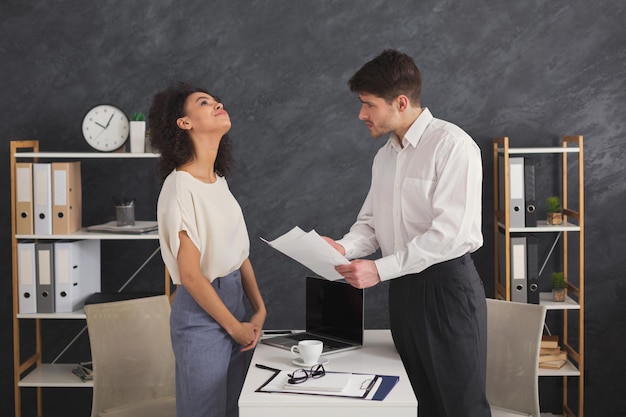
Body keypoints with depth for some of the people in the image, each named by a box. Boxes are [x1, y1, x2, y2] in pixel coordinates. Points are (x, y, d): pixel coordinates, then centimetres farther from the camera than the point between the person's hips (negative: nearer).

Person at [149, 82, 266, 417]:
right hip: (201, 313, -8)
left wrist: (259, 311, 3)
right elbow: (190, 274, -18)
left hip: (234, 301, 8)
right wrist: (234, 326, -11)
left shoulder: (219, 182, 8)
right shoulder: (180, 187, -17)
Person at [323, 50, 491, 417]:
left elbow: (451, 233, -22)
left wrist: (380, 269, -22)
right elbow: (372, 222, 15)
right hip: (403, 287, 8)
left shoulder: (452, 146, -14)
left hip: (447, 285, -8)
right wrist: (343, 247, -7)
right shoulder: (385, 156, 13)